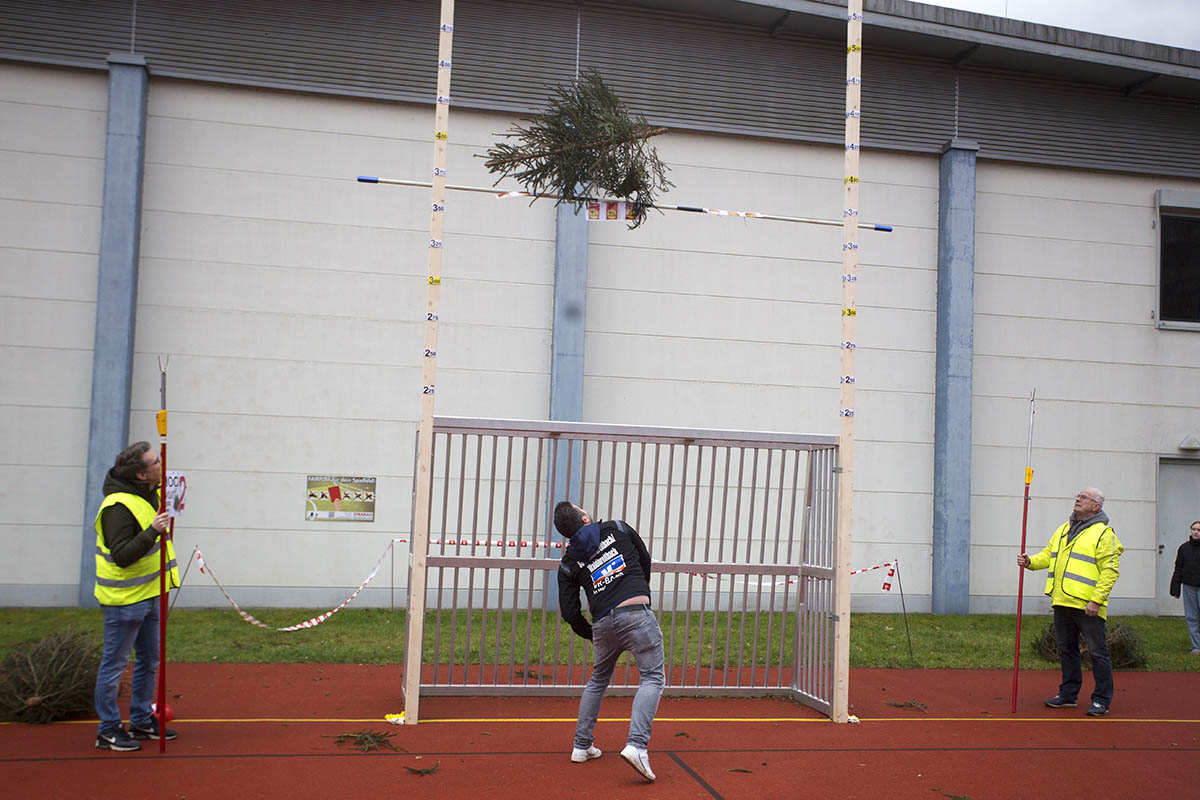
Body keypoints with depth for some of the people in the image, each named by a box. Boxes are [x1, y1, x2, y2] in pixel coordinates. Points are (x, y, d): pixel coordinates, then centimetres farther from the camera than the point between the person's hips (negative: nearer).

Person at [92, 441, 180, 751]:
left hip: (149, 595, 10)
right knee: (115, 664, 3)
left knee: (149, 661, 17)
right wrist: (152, 532, -35)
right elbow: (121, 556, -28)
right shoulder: (119, 506, -22)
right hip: (124, 598, -10)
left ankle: (141, 720, 30)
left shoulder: (149, 494, 7)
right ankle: (108, 730, 14)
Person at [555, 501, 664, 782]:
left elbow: (570, 613, 9)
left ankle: (581, 746, 27)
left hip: (603, 623, 3)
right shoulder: (618, 528, 11)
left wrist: (592, 635, 26)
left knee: (598, 680, 24)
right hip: (637, 614, -3)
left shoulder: (568, 564, 11)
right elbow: (646, 561, 22)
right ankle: (636, 745, -19)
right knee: (652, 677, 0)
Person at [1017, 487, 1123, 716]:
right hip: (1062, 603, 7)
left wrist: (1096, 600, -19)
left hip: (1087, 605, -7)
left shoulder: (1103, 533, -6)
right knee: (1067, 649, 14)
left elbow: (1110, 570, -12)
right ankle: (1068, 694, 24)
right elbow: (1048, 555, 21)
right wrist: (1030, 561, 0)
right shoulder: (1063, 529, 17)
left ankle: (1102, 700, 8)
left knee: (1097, 652, -1)